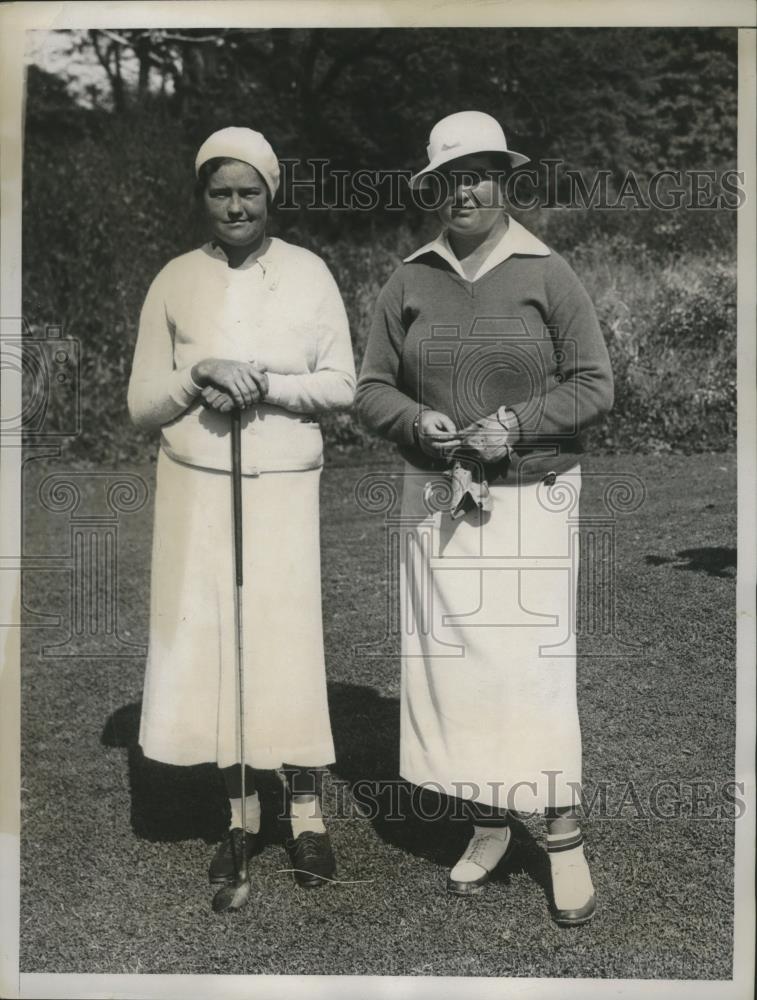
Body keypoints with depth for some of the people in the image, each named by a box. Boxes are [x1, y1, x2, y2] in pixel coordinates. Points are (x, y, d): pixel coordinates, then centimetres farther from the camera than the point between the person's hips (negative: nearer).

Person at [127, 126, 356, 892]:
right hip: (198, 489, 2)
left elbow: (342, 385, 0)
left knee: (288, 644, -2)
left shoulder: (308, 273, 1)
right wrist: (200, 376, -14)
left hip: (283, 486, -1)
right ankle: (240, 816, 18)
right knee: (210, 644, 4)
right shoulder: (175, 281, 3)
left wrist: (262, 385, -14)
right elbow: (142, 406, 4)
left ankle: (306, 815, 13)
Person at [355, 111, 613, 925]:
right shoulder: (408, 283, 7)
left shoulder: (547, 275, -1)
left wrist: (516, 425, -15)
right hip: (438, 500, 3)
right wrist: (418, 422, -12)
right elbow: (372, 389, 8)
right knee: (450, 660, 4)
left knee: (534, 661, -5)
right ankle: (486, 825, 19)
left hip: (532, 497, -3)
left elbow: (594, 385, -2)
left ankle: (563, 833, 12)